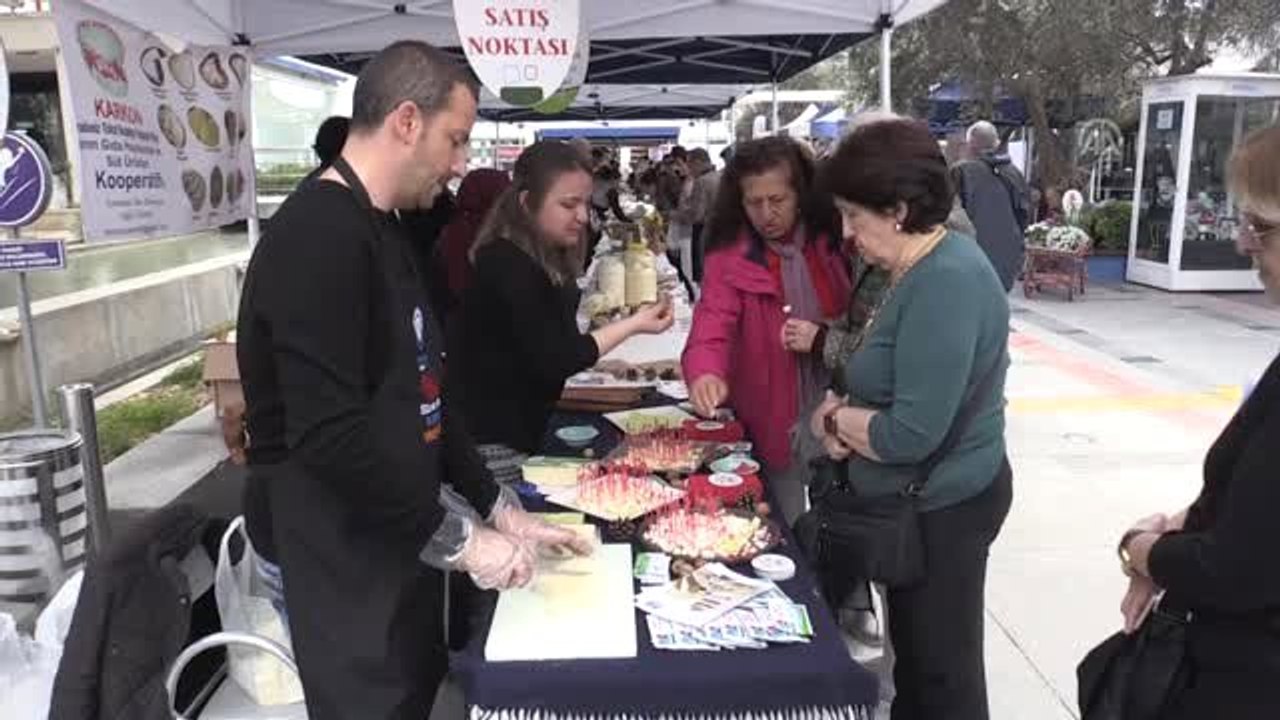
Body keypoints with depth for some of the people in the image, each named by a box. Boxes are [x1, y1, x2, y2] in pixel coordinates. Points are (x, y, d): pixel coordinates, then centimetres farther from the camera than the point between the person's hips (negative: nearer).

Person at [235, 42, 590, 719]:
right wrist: (461, 538, -20)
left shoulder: (383, 231, 10)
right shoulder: (318, 237, -22)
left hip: (398, 535, 9)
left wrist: (498, 509, 8)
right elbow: (330, 435, -29)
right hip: (342, 552, -9)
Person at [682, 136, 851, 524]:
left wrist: (825, 337, -14)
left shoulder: (836, 242, -2)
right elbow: (713, 322, -19)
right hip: (773, 428, -1)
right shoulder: (728, 256, -6)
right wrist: (705, 371, -39)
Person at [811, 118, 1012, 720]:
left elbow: (911, 435, -31)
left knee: (941, 671, 10)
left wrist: (834, 417, -14)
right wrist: (845, 414, -7)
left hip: (940, 510, -10)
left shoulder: (947, 282, -27)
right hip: (921, 501, 10)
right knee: (915, 653, 26)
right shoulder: (919, 267, 5)